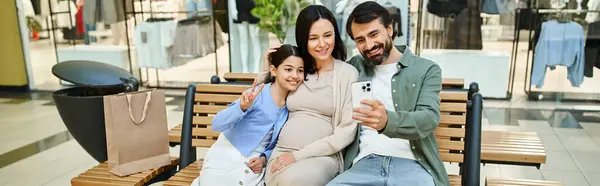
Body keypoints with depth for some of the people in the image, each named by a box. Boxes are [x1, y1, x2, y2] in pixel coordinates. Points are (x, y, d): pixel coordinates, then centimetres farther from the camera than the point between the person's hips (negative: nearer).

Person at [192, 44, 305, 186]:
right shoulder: (257, 94, -18)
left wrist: (264, 158, -8)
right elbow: (216, 125, -23)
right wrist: (242, 107, -38)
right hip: (226, 160, -5)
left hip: (254, 167, 5)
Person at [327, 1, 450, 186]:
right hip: (364, 163, 2)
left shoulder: (427, 69, 8)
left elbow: (429, 118, -7)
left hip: (411, 164, -1)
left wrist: (387, 121, -28)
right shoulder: (356, 67, 17)